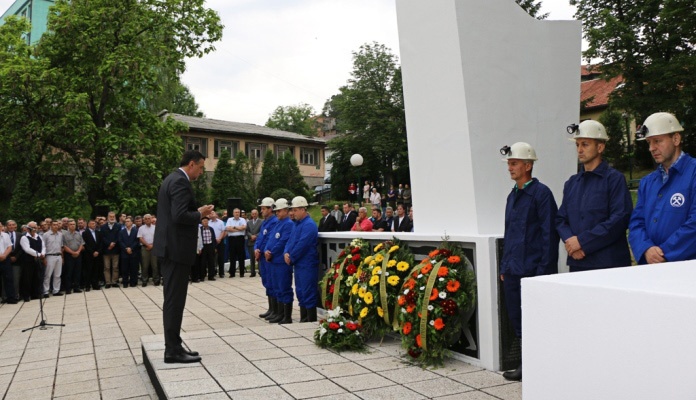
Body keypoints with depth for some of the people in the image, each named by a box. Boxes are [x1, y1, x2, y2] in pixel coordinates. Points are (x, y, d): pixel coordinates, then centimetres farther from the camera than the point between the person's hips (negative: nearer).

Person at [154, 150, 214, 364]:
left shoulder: (172, 179, 17)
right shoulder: (181, 182, -15)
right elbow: (180, 216, -26)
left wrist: (197, 212, 13)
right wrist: (200, 214, -10)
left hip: (170, 246, 11)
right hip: (177, 247, -11)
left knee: (172, 299, 13)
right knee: (175, 300, -5)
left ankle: (173, 346, 19)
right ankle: (173, 350, 2)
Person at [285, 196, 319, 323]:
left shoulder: (309, 225, -16)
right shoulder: (297, 224, 14)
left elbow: (302, 245, -20)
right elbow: (291, 240, 15)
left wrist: (291, 258, -11)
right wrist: (286, 253, -3)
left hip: (307, 264, -10)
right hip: (298, 264, 10)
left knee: (308, 293, -4)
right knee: (300, 292, 15)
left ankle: (311, 321, 3)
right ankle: (303, 319, 24)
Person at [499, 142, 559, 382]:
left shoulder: (541, 193, -10)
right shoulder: (512, 196, 15)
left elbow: (549, 234, -14)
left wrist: (544, 270, -17)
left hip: (532, 270, -8)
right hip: (512, 271, 8)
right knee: (517, 319, 14)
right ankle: (527, 365, 27)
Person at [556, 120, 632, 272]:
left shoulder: (615, 179, -3)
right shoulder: (571, 183, 15)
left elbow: (620, 219, -13)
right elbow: (560, 219, 14)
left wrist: (582, 241, -15)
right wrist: (570, 240, -8)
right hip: (577, 263, 5)